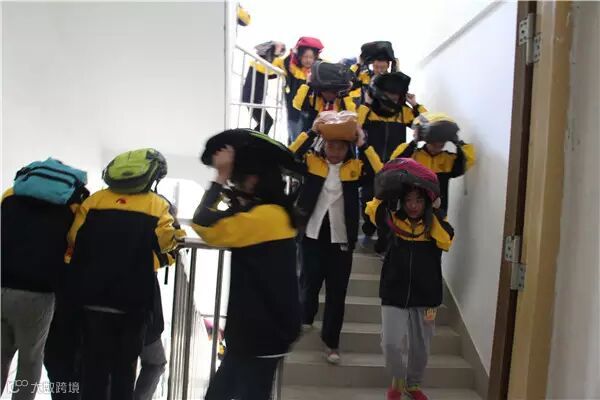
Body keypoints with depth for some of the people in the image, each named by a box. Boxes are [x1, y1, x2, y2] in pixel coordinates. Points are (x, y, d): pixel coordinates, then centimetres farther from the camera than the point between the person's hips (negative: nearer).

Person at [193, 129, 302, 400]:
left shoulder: (266, 215, -20)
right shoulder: (275, 213, 10)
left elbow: (204, 225, -26)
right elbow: (228, 227, 15)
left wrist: (221, 177, -16)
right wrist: (231, 195, 2)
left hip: (261, 334, -10)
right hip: (258, 330, 10)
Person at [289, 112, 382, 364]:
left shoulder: (355, 167, 2)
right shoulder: (311, 160, 1)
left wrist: (363, 145, -16)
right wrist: (311, 132, -21)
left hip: (341, 239, 1)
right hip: (313, 234, 0)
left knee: (337, 293, 7)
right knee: (309, 283, 8)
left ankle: (331, 341, 21)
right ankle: (305, 318, 40)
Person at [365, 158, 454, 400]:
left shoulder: (435, 226, 0)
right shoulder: (394, 221, -1)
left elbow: (446, 239, -19)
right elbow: (372, 209, -12)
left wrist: (435, 210, -15)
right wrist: (386, 191, -17)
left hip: (424, 296, 1)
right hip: (394, 294, -1)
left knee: (420, 347, 14)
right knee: (392, 344, -10)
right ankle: (397, 380, 21)